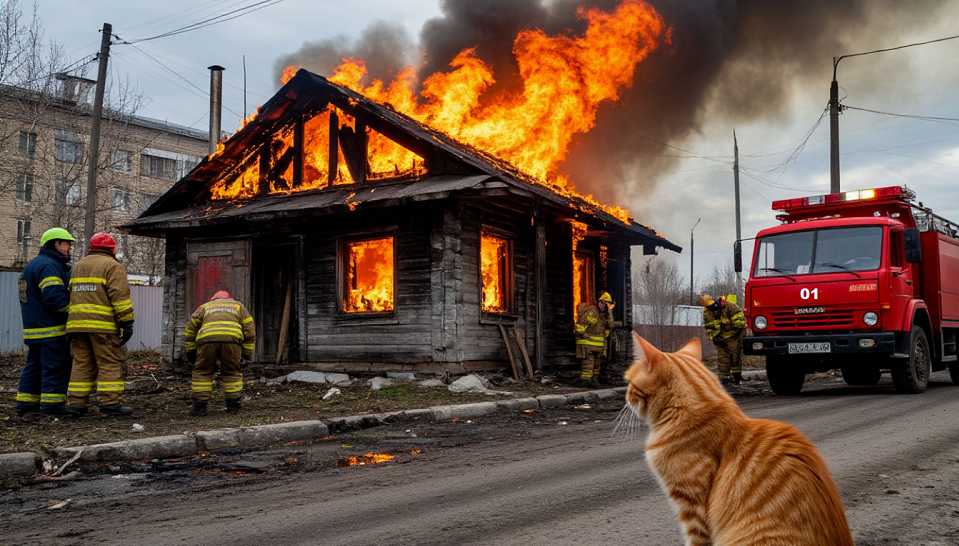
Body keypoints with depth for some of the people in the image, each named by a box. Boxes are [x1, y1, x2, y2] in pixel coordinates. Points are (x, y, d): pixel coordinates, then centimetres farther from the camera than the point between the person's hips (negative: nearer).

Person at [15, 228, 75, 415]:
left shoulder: (34, 265, 21)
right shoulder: (48, 266, -15)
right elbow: (54, 296, -25)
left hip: (33, 328, 10)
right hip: (52, 329, -10)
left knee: (34, 366, 15)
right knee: (56, 367, -6)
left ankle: (26, 402, 20)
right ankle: (52, 404, -4)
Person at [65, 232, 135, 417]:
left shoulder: (78, 266, 21)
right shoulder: (112, 266, -3)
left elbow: (71, 295, 23)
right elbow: (120, 297, -12)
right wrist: (127, 323, -12)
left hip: (77, 323, 7)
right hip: (103, 325, -7)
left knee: (82, 365, 10)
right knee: (111, 364, -3)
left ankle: (75, 402, 6)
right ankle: (110, 403, -6)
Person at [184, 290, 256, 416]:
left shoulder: (204, 307, 34)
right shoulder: (238, 306, 33)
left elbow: (191, 327, 27)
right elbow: (249, 328, 25)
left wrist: (190, 350, 30)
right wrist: (247, 353, 27)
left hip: (206, 339, 0)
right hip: (231, 339, 0)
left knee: (202, 373, 11)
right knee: (232, 372, 15)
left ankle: (200, 406, 5)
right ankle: (233, 404, 13)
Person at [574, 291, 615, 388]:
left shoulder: (604, 314, 16)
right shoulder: (592, 311, -11)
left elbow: (609, 325, 0)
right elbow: (580, 323, -15)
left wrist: (609, 311, -4)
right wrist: (581, 335, -13)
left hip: (598, 344, 9)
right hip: (587, 343, -9)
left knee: (597, 362, 13)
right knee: (588, 362, -13)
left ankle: (594, 379, 23)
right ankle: (585, 380, -13)